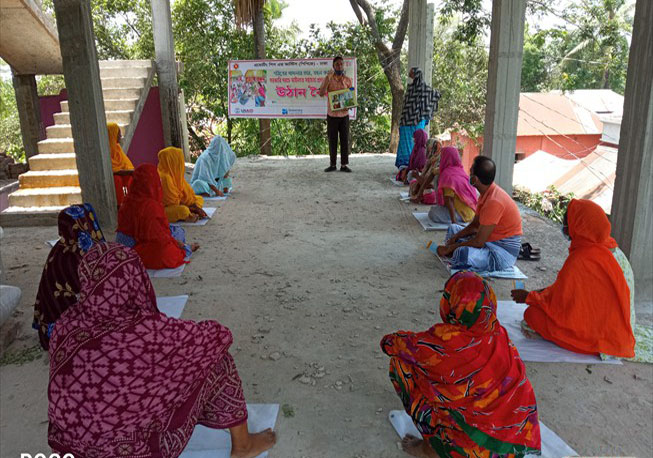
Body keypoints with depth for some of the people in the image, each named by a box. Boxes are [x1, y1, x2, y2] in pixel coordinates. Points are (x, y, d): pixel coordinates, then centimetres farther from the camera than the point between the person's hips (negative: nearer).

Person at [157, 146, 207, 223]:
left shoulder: (175, 174, 6)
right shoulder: (165, 177, -23)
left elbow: (187, 192, 7)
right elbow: (173, 202, -22)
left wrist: (196, 207, -3)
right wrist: (190, 208, -15)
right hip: (165, 209, -10)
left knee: (199, 199, 15)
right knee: (183, 210, -39)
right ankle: (188, 217, -9)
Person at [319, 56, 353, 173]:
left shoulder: (348, 80, 6)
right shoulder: (328, 79, 1)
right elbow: (321, 94, -13)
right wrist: (328, 78, -19)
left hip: (344, 114, 1)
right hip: (332, 114, -1)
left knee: (345, 140, 1)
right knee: (332, 140, 3)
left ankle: (344, 165, 5)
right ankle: (332, 164, 9)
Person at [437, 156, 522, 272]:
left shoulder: (494, 201, -28)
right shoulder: (487, 193, 4)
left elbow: (479, 242, -25)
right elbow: (475, 224, 12)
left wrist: (451, 248, -15)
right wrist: (455, 237, -4)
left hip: (504, 250, -10)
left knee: (462, 253, -37)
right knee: (453, 229, 21)